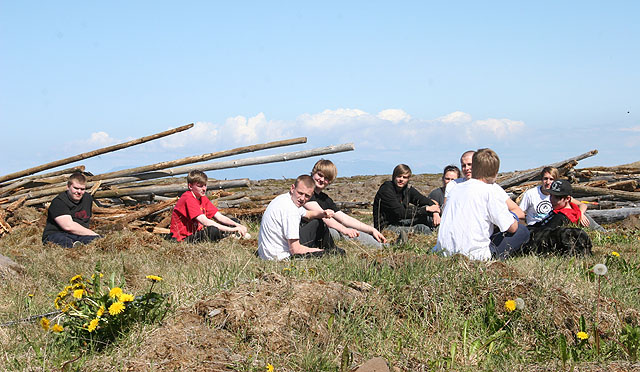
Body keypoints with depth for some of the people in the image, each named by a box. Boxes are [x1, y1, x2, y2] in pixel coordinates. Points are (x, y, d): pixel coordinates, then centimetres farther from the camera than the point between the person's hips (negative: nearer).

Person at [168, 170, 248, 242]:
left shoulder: (203, 198, 9)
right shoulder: (188, 199, -20)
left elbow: (219, 217, 2)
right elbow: (205, 222, -29)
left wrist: (238, 225, -16)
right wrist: (232, 230, -32)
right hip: (183, 238, -9)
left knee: (235, 222, 3)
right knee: (214, 230, -37)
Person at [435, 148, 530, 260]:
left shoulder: (455, 189, 14)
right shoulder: (491, 191, -5)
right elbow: (512, 228, 0)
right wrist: (513, 217, 23)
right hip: (473, 254, -7)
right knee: (522, 231, 9)